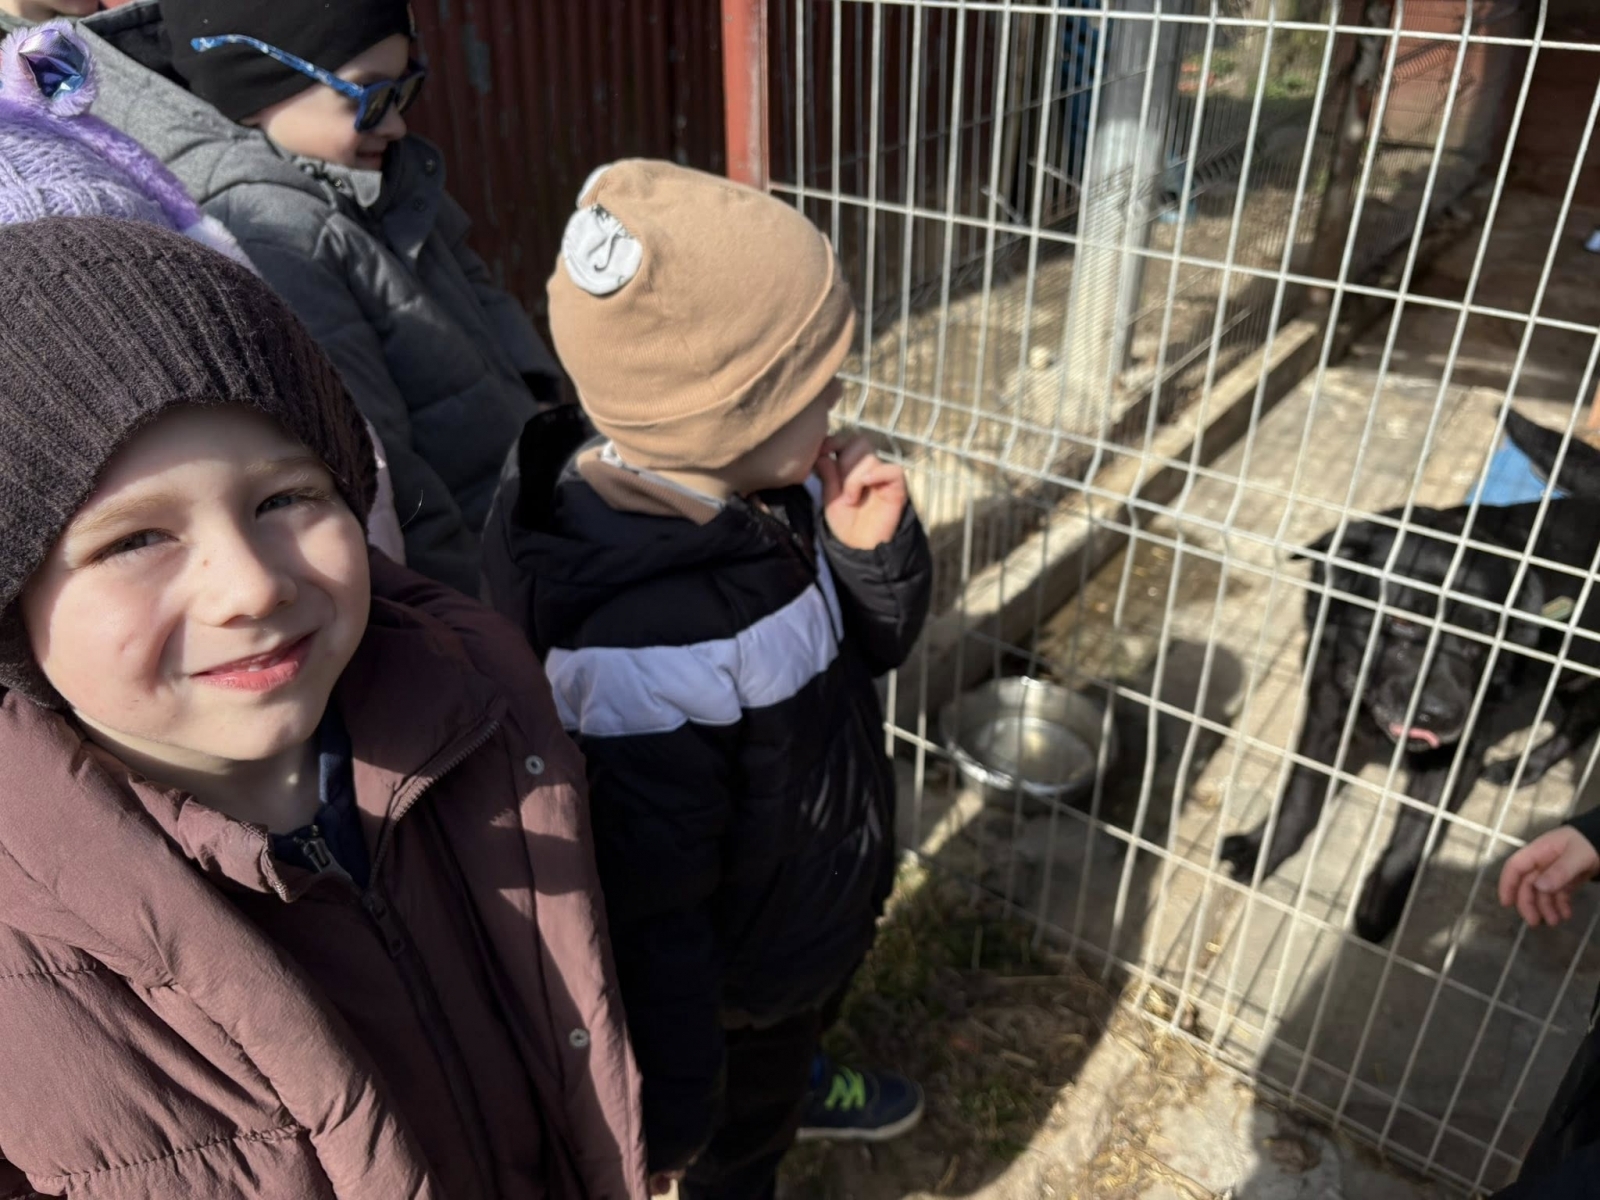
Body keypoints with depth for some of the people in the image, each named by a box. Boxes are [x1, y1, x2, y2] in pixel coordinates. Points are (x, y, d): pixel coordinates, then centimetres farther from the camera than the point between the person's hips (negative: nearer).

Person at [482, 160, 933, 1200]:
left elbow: (875, 646, -1)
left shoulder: (770, 491, -16)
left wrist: (874, 547, -22)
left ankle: (797, 1083, 69)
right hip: (739, 979, -7)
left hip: (830, 899, 8)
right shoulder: (640, 639, -40)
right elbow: (647, 912, -31)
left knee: (803, 1024, 38)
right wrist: (668, 1107, -17)